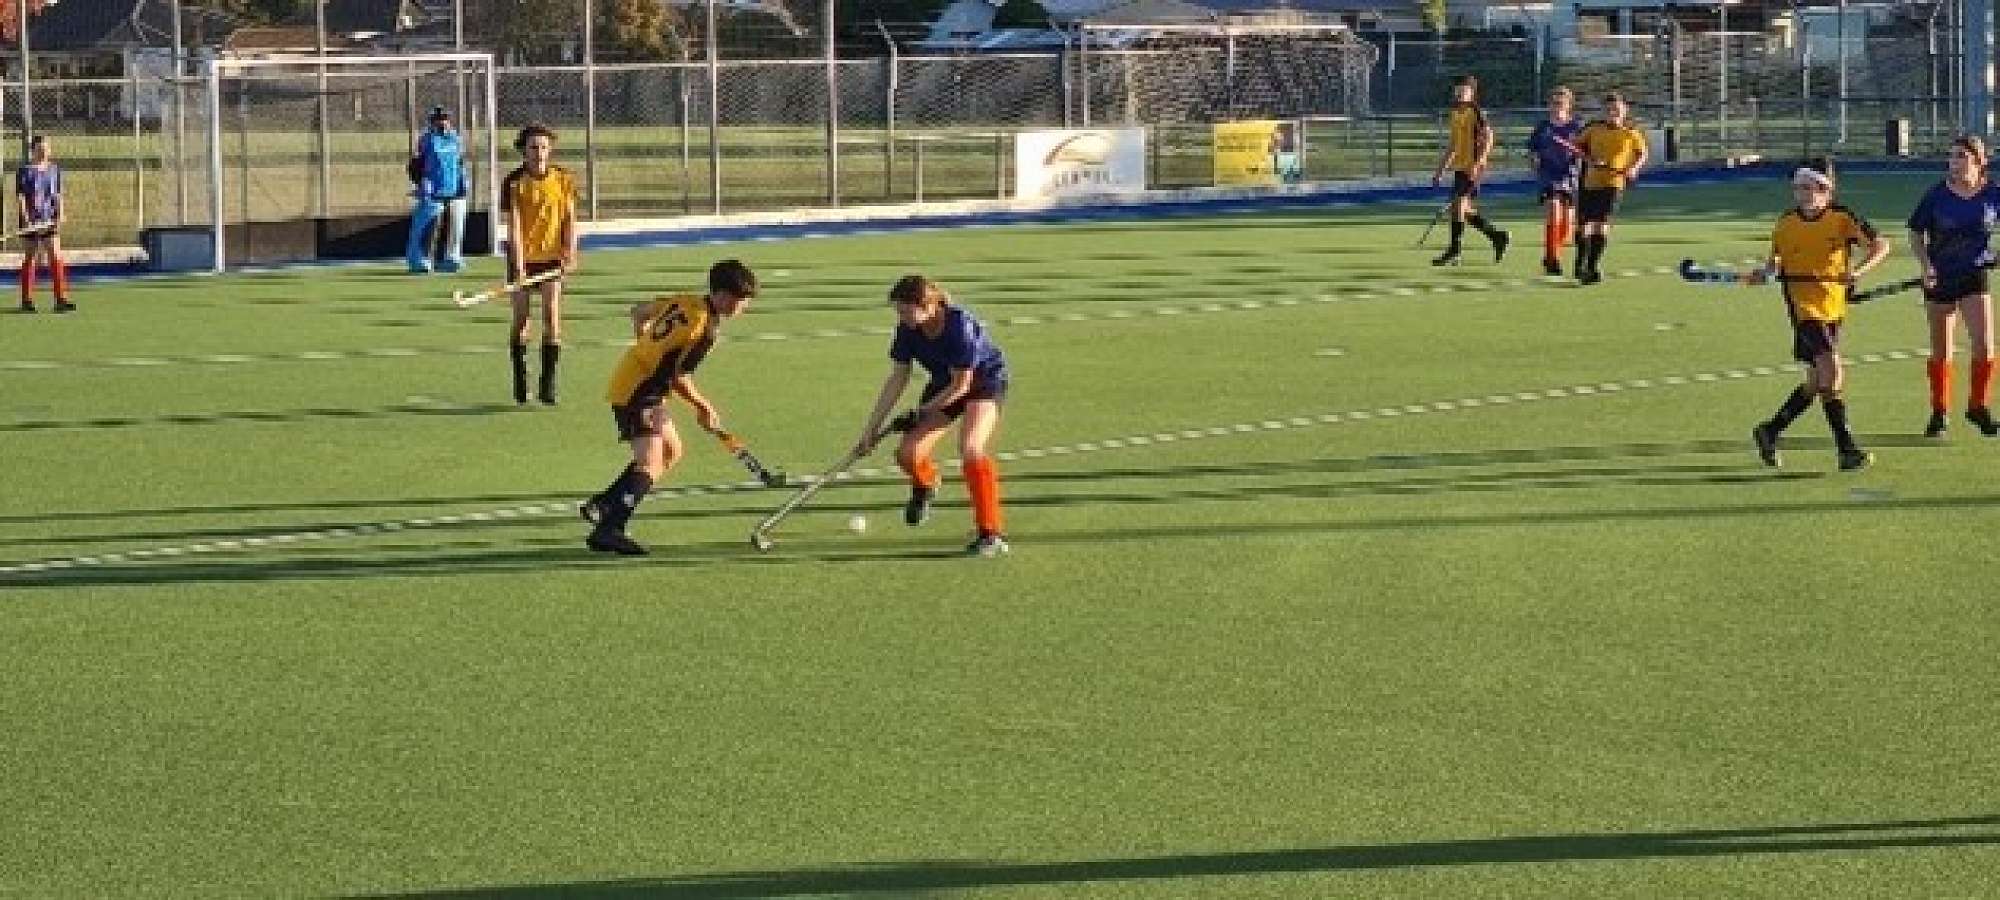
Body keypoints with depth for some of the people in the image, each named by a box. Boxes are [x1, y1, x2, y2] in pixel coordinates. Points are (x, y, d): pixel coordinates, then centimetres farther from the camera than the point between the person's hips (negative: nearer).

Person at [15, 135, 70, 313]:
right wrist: (25, 217, -16)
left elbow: (58, 196, 12)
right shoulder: (25, 170, -4)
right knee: (30, 258, 3)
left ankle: (61, 299, -6)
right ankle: (27, 300, 11)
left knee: (55, 257, -5)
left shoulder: (54, 170, 9)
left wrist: (60, 215, 1)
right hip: (31, 221, -4)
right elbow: (20, 197, -7)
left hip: (50, 219, 4)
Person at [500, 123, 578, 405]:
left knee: (552, 319, -6)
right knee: (521, 321, 4)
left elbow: (570, 218, 4)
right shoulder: (514, 182, -8)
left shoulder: (563, 179, -1)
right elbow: (513, 225, -13)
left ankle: (548, 384, 0)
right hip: (522, 257, -1)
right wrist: (518, 265, -20)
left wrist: (570, 254, -7)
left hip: (552, 257, 1)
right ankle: (520, 384, 14)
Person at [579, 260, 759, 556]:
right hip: (638, 394, -10)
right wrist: (704, 408, -3)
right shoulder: (704, 330, -20)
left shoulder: (685, 302, 6)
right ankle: (608, 530, -33)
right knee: (651, 466, -19)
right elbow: (679, 379, -17)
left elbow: (639, 312, 21)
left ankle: (602, 504, 23)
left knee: (671, 451, 22)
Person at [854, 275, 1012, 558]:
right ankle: (926, 484, 32)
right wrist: (872, 428, -6)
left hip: (985, 380, -6)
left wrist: (920, 414, -18)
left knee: (970, 449, -30)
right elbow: (897, 379, -5)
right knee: (908, 454, -7)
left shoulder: (960, 326, -33)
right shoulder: (908, 330, -15)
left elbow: (961, 385, -25)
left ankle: (992, 534, -21)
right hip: (944, 385, 6)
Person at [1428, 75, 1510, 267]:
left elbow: (1488, 140, -15)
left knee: (1459, 205, -11)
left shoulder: (1477, 112, -9)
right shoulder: (1453, 114, 16)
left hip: (1472, 167, -8)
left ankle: (1454, 252, -7)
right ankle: (1497, 236, 24)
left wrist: (1477, 164, -24)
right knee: (1466, 210, 9)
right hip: (1459, 167, 8)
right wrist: (1440, 170, 22)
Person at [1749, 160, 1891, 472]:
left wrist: (1859, 270, -27)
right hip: (1803, 305, -2)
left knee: (1816, 382, 10)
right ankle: (1847, 449, -15)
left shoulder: (1842, 217, -6)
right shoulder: (1786, 223, 1)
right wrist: (1766, 271, -3)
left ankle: (1770, 431, 29)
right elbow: (1776, 257, 18)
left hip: (1833, 308, 2)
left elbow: (1880, 245, -11)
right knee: (1832, 370, -17)